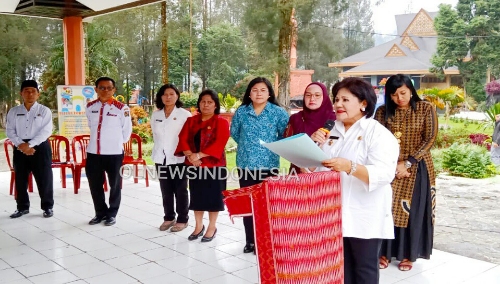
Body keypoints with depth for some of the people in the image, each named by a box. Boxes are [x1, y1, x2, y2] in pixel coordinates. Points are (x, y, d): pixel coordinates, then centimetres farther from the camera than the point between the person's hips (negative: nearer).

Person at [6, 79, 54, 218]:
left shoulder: (44, 111, 0)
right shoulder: (13, 111, 9)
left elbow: (46, 131, -9)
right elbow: (10, 131, 4)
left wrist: (30, 144, -17)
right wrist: (21, 144, -13)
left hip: (40, 147, -3)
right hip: (20, 148, 3)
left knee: (44, 179, 1)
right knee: (20, 179, 9)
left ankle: (47, 207, 13)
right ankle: (22, 207, 24)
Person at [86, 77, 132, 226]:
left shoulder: (121, 108, -10)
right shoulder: (90, 107, 4)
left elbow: (127, 130, -1)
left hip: (114, 153, -4)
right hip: (93, 152, 4)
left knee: (114, 185, 10)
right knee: (94, 185, 13)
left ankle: (112, 213, 25)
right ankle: (100, 212, 30)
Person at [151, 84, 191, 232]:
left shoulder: (185, 114, -6)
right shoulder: (155, 115, 9)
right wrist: (160, 150, 15)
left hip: (179, 158, -4)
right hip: (161, 158, 4)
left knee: (180, 191, 4)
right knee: (166, 191, 12)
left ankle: (182, 220, 14)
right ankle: (168, 217, 23)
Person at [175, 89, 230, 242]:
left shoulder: (221, 122, -5)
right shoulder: (191, 121, 10)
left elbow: (219, 143, -16)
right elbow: (183, 139, 1)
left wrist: (199, 155, -21)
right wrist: (190, 155, -17)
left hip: (214, 165, -4)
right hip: (194, 165, 5)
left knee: (213, 196, 3)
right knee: (196, 196, 11)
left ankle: (212, 227, 17)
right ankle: (199, 226, 25)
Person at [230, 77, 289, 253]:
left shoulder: (278, 112, -4)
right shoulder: (241, 111, 3)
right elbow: (234, 133, 15)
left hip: (268, 165, -2)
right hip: (245, 164, 3)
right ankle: (250, 241, 19)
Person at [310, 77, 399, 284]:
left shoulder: (378, 133, -9)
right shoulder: (332, 132, 12)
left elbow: (384, 174, -22)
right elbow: (315, 167, 15)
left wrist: (349, 167, -35)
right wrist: (313, 145, -4)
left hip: (365, 217, -6)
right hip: (335, 213, 6)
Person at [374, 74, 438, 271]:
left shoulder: (426, 109, -3)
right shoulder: (383, 112, 1)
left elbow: (430, 139, -7)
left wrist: (408, 163, -14)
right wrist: (393, 164, -16)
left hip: (417, 168, -1)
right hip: (390, 167, 2)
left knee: (413, 211, 4)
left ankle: (408, 254, 17)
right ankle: (385, 252, 14)